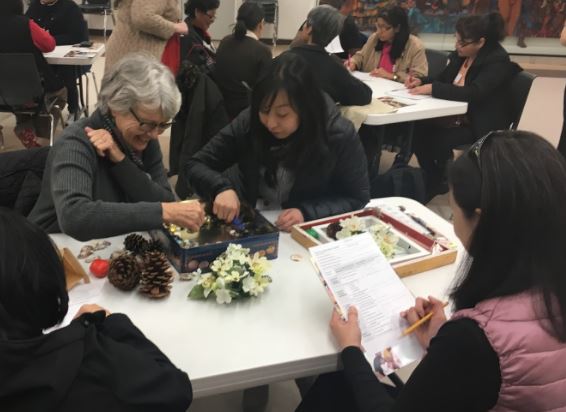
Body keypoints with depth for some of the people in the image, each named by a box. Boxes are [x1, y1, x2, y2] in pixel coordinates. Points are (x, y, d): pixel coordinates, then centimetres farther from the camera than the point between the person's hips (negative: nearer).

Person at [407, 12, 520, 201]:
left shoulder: (498, 61, -18)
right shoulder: (460, 55, 4)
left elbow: (473, 93, -31)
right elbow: (443, 81, 13)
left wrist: (432, 88, -33)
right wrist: (421, 81, -8)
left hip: (482, 125, -7)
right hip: (456, 116, 7)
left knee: (439, 140, -28)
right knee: (418, 130, -16)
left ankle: (440, 182, 1)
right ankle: (431, 180, 2)